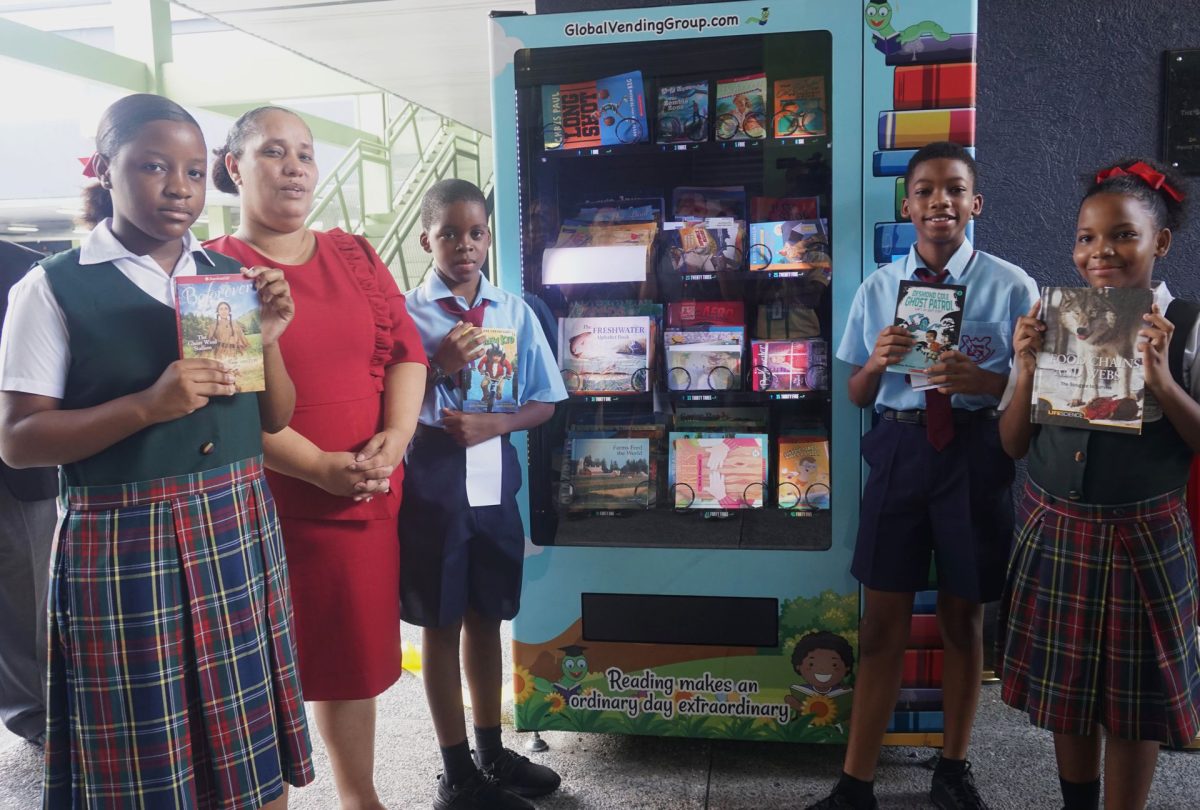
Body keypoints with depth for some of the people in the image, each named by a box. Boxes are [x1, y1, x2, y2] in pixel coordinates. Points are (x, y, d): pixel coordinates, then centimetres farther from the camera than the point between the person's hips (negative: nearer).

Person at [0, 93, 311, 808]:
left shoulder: (231, 278, 8)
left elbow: (275, 420, 10)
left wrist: (268, 339, -7)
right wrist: (149, 405, -20)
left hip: (239, 530, 4)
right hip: (124, 545, -4)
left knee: (255, 752, 9)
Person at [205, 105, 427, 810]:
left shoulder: (357, 256, 12)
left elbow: (406, 351, 7)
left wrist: (394, 439, -9)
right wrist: (321, 467, -19)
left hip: (369, 500, 5)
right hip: (265, 506, -4)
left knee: (354, 656, 17)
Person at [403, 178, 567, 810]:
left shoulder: (514, 311, 1)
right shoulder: (407, 313, -7)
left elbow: (543, 402, 4)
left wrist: (492, 424, -13)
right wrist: (441, 367, -19)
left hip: (495, 481, 3)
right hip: (432, 483, -3)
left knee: (486, 617, 16)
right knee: (440, 624, 9)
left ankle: (491, 752, 34)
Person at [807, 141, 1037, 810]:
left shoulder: (1012, 286, -2)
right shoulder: (879, 288, 6)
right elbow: (857, 395, 8)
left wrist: (987, 381, -22)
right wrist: (878, 360, -13)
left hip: (976, 455, -1)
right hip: (899, 450, 1)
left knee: (964, 615, 14)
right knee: (884, 621, 4)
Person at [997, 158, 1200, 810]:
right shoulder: (1050, 322, -1)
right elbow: (1014, 445, 0)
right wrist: (1026, 370, -15)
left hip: (1143, 537, -3)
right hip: (1054, 529, 3)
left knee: (1134, 696, 12)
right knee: (1067, 684, 18)